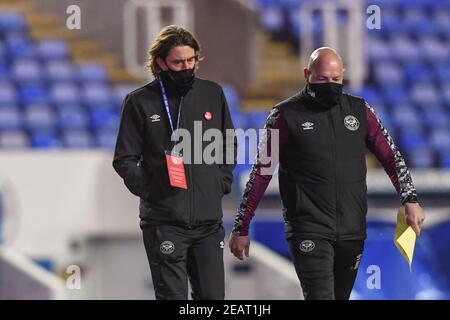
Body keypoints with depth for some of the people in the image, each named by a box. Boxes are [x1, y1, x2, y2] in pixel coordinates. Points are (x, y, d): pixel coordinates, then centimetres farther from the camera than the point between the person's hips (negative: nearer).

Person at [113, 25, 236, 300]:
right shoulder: (140, 102, -1)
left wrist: (222, 182, 7)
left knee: (212, 295, 4)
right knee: (172, 296, -3)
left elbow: (229, 145, 20)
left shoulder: (213, 94, 9)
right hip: (164, 222, -3)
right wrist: (148, 188, -10)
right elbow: (125, 159, 2)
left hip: (209, 218, 3)